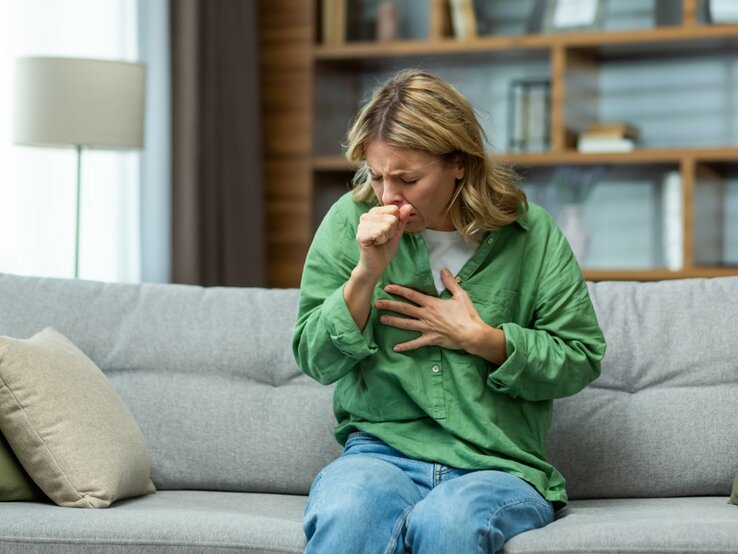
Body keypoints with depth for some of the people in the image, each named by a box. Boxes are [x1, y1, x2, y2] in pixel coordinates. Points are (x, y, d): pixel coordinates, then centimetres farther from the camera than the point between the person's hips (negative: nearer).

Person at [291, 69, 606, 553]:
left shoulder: (530, 235, 2)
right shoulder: (350, 221, 4)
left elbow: (580, 360, 5)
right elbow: (317, 362, 3)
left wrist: (476, 337, -7)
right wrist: (365, 274, -12)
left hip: (498, 464, 0)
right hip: (381, 450, 0)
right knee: (345, 514, -36)